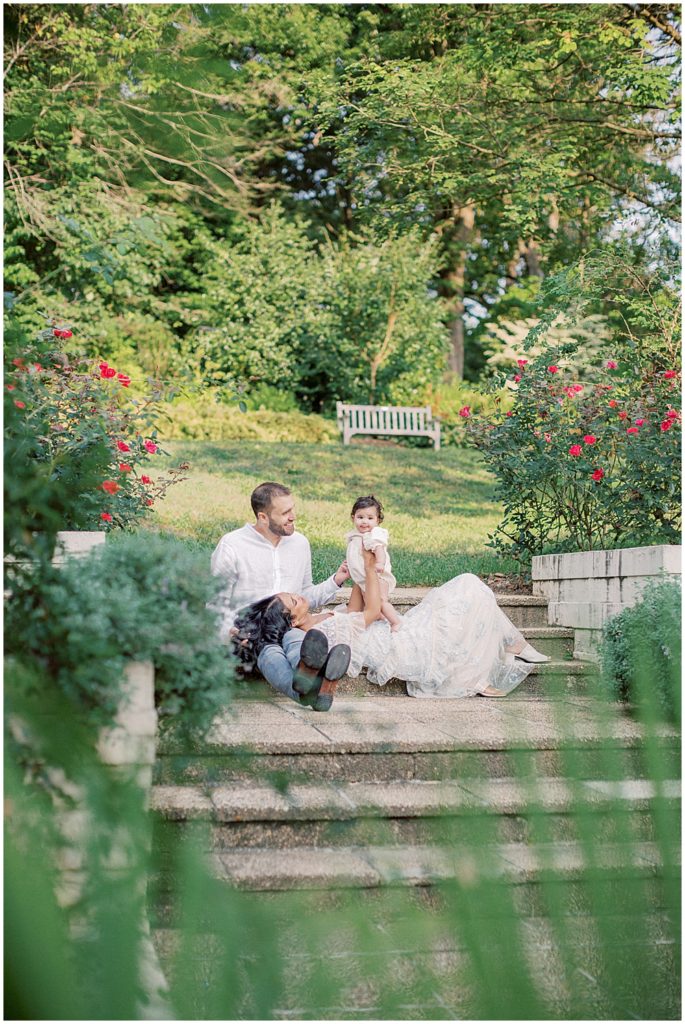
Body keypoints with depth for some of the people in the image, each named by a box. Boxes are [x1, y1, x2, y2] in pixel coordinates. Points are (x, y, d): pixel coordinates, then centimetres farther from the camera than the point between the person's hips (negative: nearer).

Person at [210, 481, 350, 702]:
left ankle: (306, 671, -74)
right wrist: (229, 631, -18)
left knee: (298, 640, -36)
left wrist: (335, 581, 14)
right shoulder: (232, 546, 1)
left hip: (290, 627, 3)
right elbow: (216, 603, 1)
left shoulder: (300, 543, 17)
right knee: (269, 651, -40)